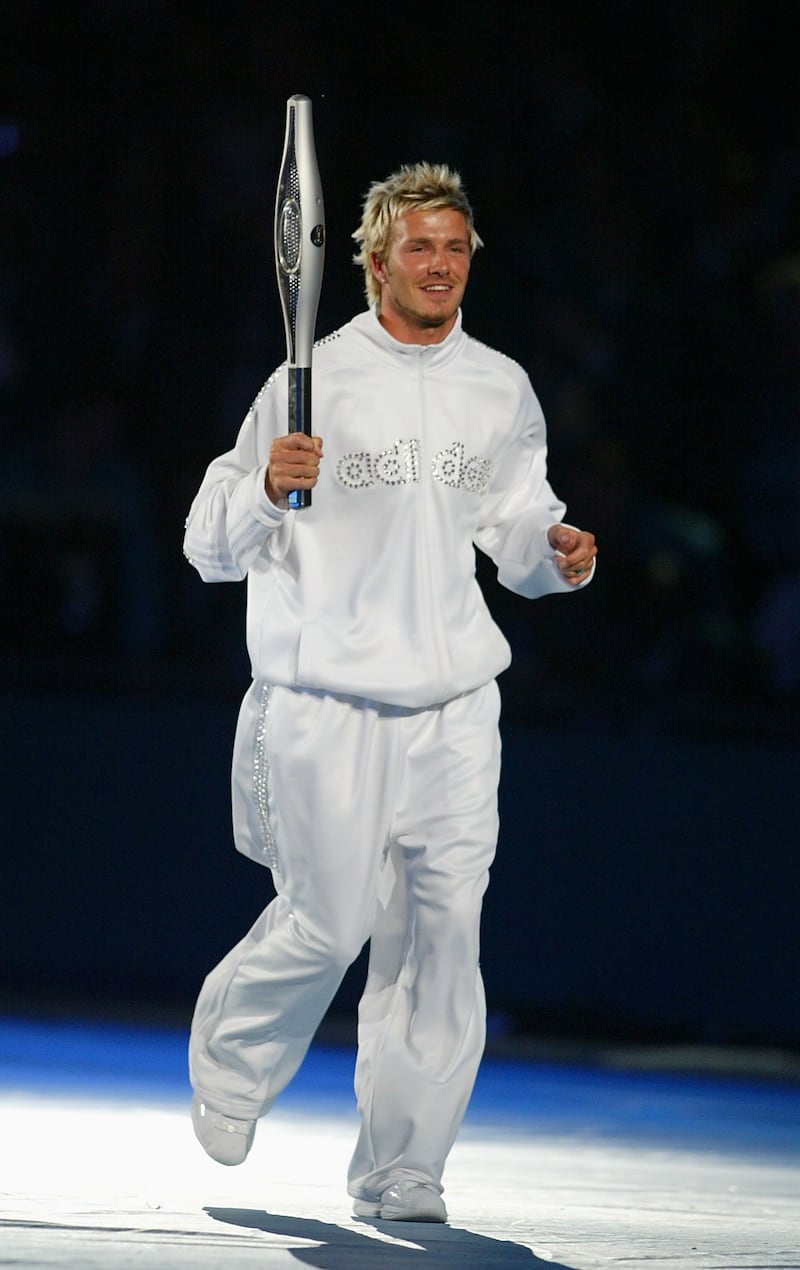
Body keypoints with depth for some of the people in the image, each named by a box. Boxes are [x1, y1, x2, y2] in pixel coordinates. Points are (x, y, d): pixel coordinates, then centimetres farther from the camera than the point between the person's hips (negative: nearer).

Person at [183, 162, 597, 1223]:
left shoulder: (502, 390, 9)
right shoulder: (314, 382, -4)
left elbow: (516, 528, 21)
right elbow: (213, 550, -5)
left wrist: (556, 555, -2)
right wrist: (267, 490, -25)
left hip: (455, 705, 4)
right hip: (327, 706, -4)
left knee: (443, 932, -4)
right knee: (328, 924, -4)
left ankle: (401, 1176, 5)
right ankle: (231, 1061, 28)